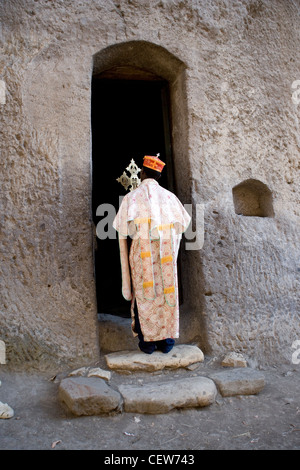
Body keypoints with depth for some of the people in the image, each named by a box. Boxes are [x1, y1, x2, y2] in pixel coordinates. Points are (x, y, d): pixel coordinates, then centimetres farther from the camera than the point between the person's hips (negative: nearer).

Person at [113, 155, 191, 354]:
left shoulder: (132, 196, 3)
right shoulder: (169, 196, 11)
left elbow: (124, 225, -6)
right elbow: (183, 222, 15)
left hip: (142, 249, -2)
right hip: (167, 251, 2)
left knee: (143, 294, 6)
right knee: (167, 292, 9)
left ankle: (147, 341, 9)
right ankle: (166, 340, 13)